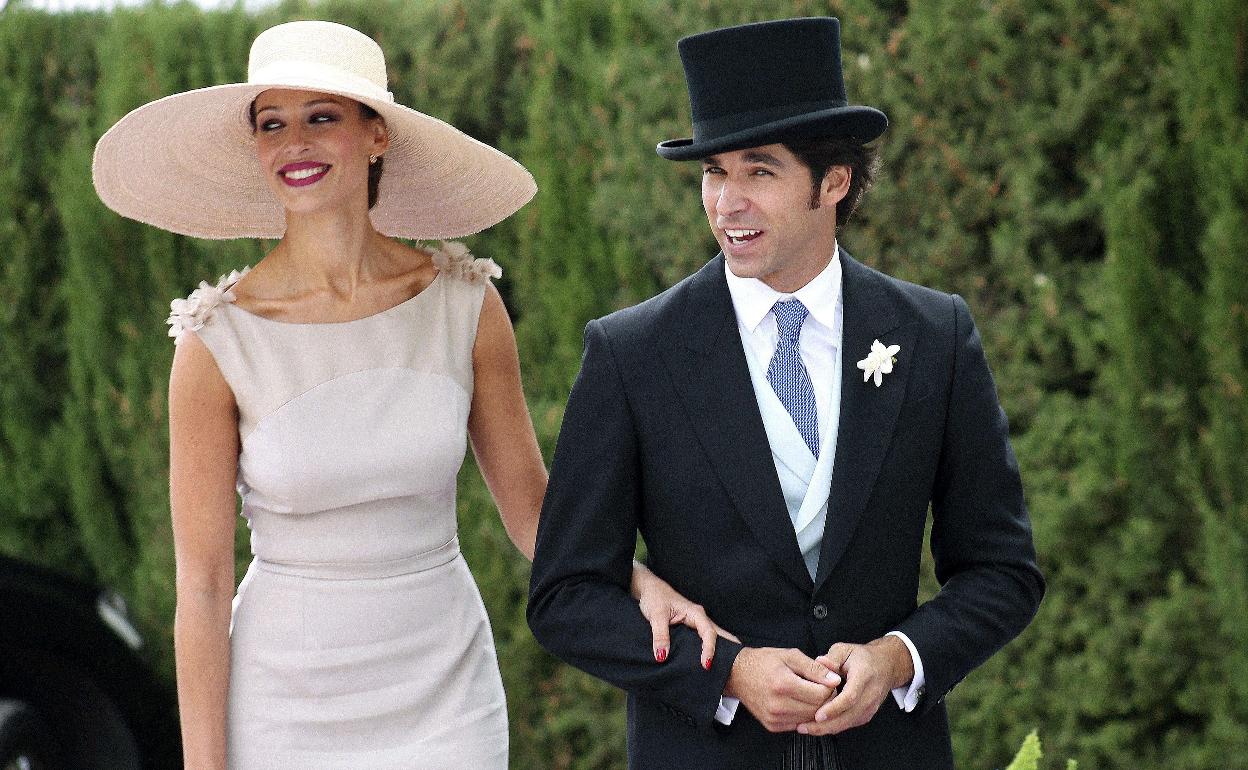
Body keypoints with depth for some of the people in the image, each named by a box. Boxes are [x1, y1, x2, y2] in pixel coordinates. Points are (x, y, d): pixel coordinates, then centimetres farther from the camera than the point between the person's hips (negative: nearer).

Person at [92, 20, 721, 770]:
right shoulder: (219, 343, -10)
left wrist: (640, 584, -14)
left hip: (445, 705, 2)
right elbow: (203, 583, -7)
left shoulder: (464, 306, -3)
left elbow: (530, 503, 4)